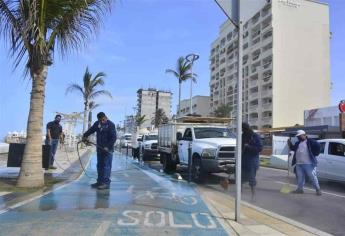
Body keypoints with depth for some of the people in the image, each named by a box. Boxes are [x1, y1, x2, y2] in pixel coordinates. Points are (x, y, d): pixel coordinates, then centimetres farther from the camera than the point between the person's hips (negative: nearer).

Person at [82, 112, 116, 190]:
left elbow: (113, 137, -14)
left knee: (106, 166, -7)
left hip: (108, 149, -7)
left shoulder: (111, 125, -10)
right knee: (99, 166, 11)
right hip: (99, 148, 7)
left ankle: (106, 183, -4)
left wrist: (108, 147, -20)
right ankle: (99, 182, 20)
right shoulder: (97, 124, 9)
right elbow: (91, 130, 20)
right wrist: (85, 136, 4)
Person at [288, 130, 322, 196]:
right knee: (300, 177, 12)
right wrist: (290, 144, 8)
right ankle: (300, 189, 21)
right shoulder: (297, 143, 16)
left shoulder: (310, 141, -5)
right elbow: (293, 148, 24)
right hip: (299, 164, 6)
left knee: (312, 177, -2)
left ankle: (318, 189, 10)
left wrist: (314, 154, -10)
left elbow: (317, 146, -9)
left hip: (309, 164, -6)